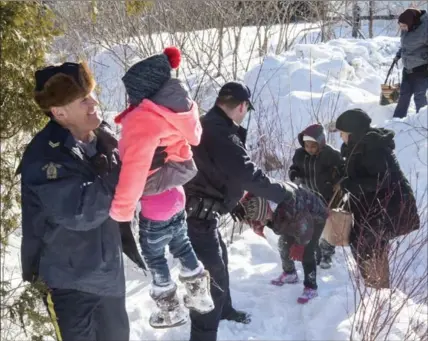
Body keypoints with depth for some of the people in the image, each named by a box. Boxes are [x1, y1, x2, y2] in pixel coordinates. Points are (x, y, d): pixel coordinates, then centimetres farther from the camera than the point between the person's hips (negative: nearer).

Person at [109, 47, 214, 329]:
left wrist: (121, 209, -32)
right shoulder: (174, 111, -2)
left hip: (156, 201, -8)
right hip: (174, 194, 8)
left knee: (154, 255, 14)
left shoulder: (145, 118, -28)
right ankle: (201, 295, 40)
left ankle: (171, 310, 31)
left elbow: (135, 164, -36)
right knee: (181, 245, 25)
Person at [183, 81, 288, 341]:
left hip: (200, 212, 11)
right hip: (197, 217, -11)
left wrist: (233, 203, 26)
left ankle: (224, 310, 51)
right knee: (212, 277, -3)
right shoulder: (221, 134, -24)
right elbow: (250, 176, -26)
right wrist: (288, 194, -12)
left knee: (219, 261, 28)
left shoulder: (208, 126, 10)